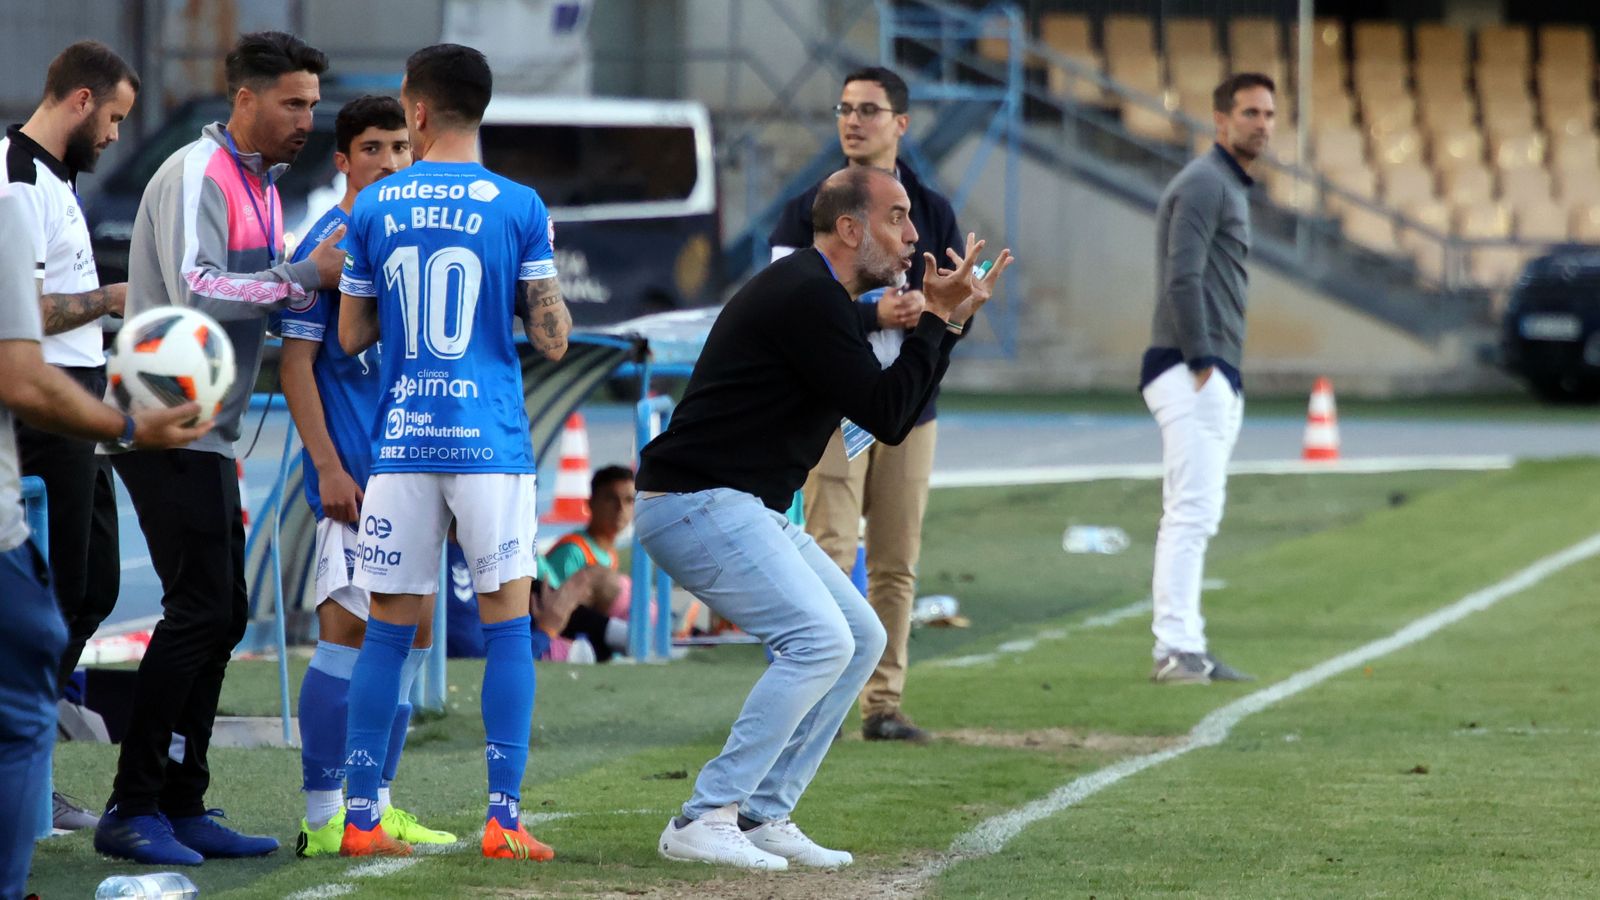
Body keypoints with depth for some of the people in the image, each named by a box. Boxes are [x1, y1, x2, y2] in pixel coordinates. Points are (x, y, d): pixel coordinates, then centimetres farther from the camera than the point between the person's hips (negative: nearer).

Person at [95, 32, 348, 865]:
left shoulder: (260, 185, 17)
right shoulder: (195, 177, -13)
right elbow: (195, 290, -25)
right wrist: (304, 275, -21)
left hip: (204, 432, 10)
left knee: (220, 616, 9)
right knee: (199, 610, -13)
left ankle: (181, 806, 13)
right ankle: (132, 808, -11)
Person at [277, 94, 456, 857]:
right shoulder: (328, 244, -7)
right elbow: (296, 362, -11)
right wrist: (327, 466, -17)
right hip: (354, 470, -8)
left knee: (411, 630, 10)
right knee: (349, 628, -9)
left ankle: (374, 803, 18)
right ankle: (322, 816, -6)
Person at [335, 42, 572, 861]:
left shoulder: (373, 208, 4)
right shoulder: (518, 207, -3)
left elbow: (352, 335, 11)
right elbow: (553, 340, -2)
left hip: (401, 446, 2)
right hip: (490, 445, -2)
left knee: (388, 632, 8)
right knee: (508, 627, 4)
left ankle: (360, 820, 7)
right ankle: (503, 821, -2)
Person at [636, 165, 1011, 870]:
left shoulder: (820, 298, 18)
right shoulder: (806, 296, -16)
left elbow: (892, 416, 19)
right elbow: (886, 416, -18)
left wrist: (950, 320, 12)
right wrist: (938, 322, -10)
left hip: (746, 511, 11)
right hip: (695, 502, -11)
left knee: (861, 639, 10)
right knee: (820, 640, -21)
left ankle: (763, 817, 9)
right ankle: (702, 822, -19)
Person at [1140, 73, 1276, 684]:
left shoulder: (1233, 187, 22)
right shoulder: (1204, 182, -9)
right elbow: (1182, 279, -18)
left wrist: (1224, 376, 18)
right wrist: (1201, 364, -20)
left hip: (1217, 376, 10)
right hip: (1190, 374, -10)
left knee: (1195, 517, 10)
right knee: (1192, 512, -14)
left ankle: (1188, 649, 12)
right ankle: (1175, 650, -17)